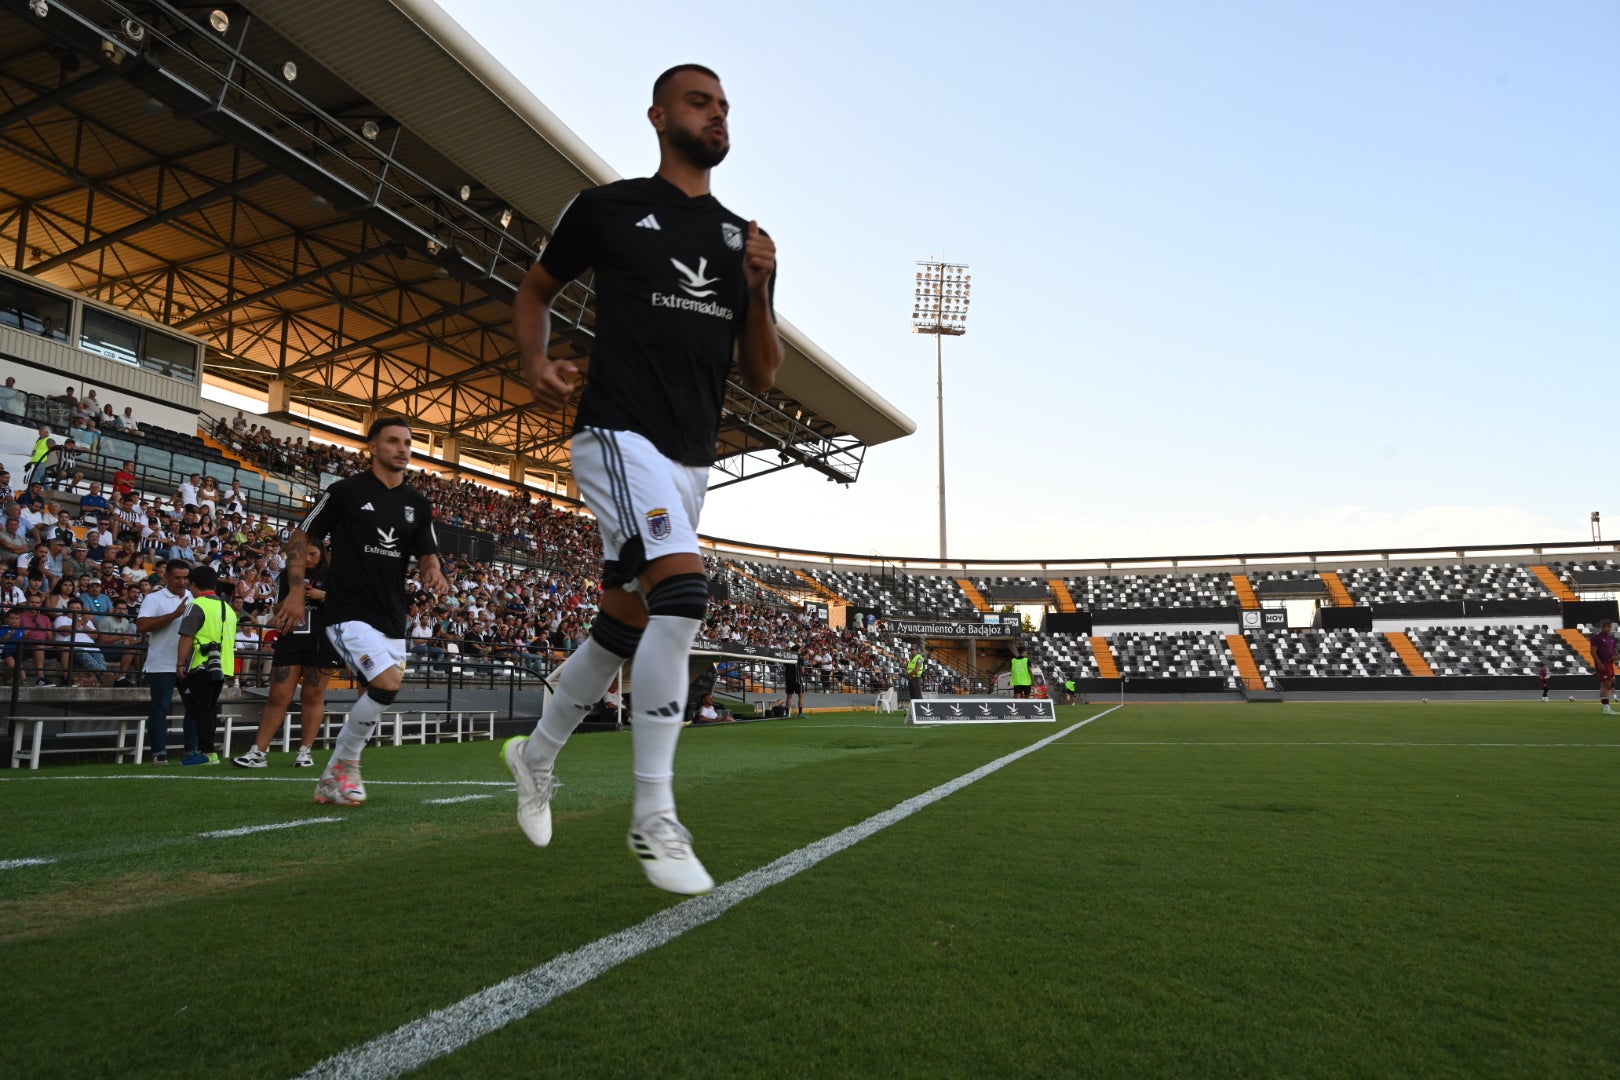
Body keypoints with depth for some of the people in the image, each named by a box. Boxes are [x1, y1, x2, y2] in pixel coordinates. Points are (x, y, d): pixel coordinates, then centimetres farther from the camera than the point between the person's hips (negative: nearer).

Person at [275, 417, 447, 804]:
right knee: (388, 684, -22)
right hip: (349, 611, -6)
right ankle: (345, 761, 2)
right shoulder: (346, 491, -4)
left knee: (375, 697, 9)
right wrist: (295, 593, -7)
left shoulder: (418, 504, 10)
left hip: (392, 618, 6)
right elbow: (301, 538, 1)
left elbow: (427, 555, 13)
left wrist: (434, 572, -11)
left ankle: (333, 779, 27)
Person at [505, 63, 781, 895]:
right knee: (682, 593, -25)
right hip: (621, 434, -6)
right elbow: (534, 292, 15)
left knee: (626, 625, 11)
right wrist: (535, 361, -5)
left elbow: (761, 378, 13)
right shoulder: (607, 209, 3)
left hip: (692, 457, 6)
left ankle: (537, 753, 36)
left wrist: (759, 292, -3)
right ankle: (653, 819, -14)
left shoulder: (743, 239, 15)